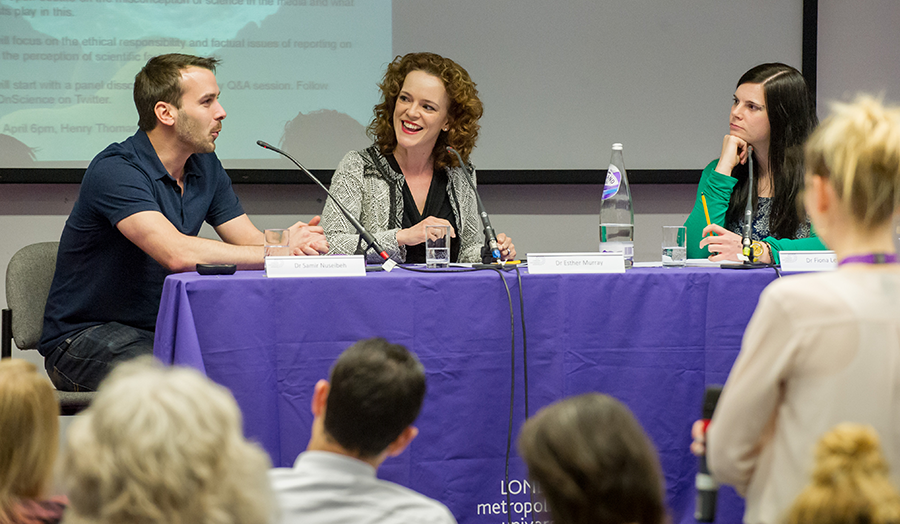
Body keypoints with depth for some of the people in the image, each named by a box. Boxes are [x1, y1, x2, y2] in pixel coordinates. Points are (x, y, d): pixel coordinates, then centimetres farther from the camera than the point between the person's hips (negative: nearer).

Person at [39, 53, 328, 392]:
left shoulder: (205, 166, 9)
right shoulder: (115, 170, -20)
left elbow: (252, 243, 5)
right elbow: (177, 254, -32)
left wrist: (295, 242, -20)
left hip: (164, 327, 7)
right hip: (85, 336, -7)